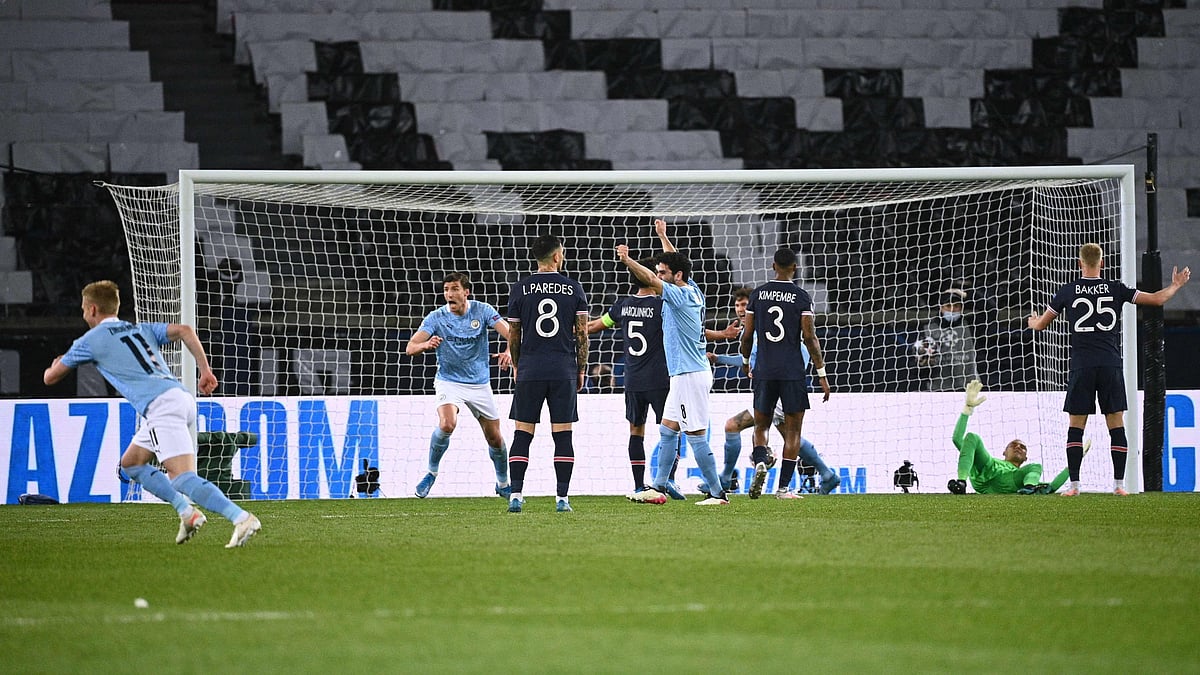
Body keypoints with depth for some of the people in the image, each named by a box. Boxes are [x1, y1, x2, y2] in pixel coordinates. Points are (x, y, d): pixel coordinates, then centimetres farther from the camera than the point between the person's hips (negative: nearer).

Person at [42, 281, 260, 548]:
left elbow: (50, 377, 21)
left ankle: (242, 518, -34)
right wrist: (205, 370, 7)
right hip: (182, 396, 8)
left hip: (161, 405, -8)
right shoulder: (143, 329, 27)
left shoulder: (91, 340, 11)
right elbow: (184, 331, 11)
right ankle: (187, 512, 9)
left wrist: (55, 366, 45)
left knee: (183, 479, -17)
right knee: (131, 463, 21)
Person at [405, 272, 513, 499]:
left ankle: (503, 484, 31)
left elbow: (510, 333, -17)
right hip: (449, 381, -2)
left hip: (479, 384, 2)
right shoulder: (436, 318, -11)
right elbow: (410, 348, -18)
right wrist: (426, 345, -41)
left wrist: (509, 351, -40)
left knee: (495, 438, 6)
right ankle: (431, 473, -8)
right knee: (447, 424, -29)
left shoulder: (482, 311, -8)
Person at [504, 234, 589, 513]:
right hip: (564, 370, 0)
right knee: (562, 435, 3)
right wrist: (581, 369, 11)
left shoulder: (520, 289, 2)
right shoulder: (573, 288, 2)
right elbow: (582, 333, 2)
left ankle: (516, 495, -6)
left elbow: (513, 334, 6)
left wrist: (516, 366, 20)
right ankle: (562, 498, 0)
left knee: (522, 434, 3)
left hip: (529, 371, 0)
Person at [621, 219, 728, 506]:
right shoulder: (692, 291, 11)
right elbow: (675, 262, 28)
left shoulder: (682, 295, -15)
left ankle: (717, 493, -5)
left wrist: (627, 260, -33)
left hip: (690, 375, -10)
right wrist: (663, 237, 38)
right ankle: (658, 488, 18)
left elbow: (650, 280, -29)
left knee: (696, 436, -8)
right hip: (685, 374, 10)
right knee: (667, 430, 13)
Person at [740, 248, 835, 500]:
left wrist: (745, 361, 25)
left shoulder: (758, 294, 4)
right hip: (793, 372, -2)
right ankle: (784, 487, 1)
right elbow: (809, 337, -8)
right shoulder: (801, 297, -4)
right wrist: (822, 374, -3)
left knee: (761, 426, 13)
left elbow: (748, 335, 6)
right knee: (792, 431, 5)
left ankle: (760, 462, -17)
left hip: (763, 371, 2)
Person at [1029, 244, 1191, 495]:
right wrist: (1176, 285, 28)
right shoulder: (1116, 289, 4)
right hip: (1111, 366, 1)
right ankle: (1119, 484, 0)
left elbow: (1040, 324, 14)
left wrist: (1033, 322, 39)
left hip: (1081, 368, -1)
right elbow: (1158, 299, 8)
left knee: (1076, 426, 2)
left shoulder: (1068, 291, 4)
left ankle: (1074, 484, -5)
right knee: (1116, 424, 5)